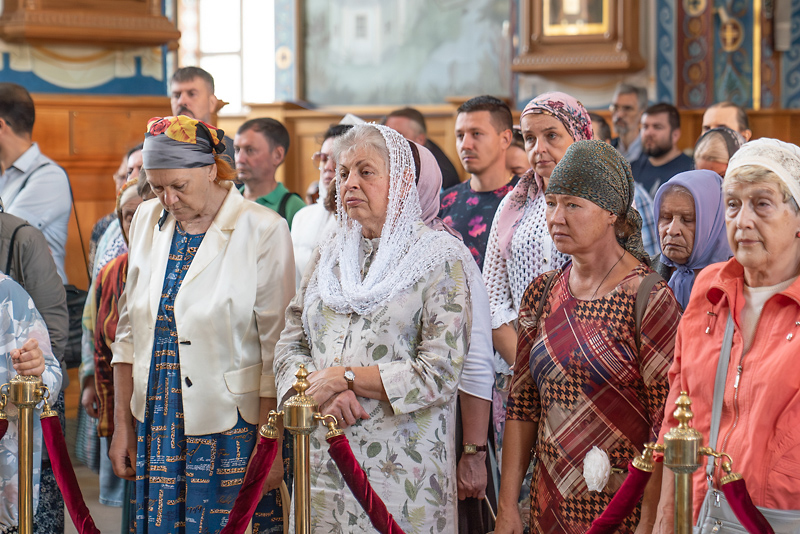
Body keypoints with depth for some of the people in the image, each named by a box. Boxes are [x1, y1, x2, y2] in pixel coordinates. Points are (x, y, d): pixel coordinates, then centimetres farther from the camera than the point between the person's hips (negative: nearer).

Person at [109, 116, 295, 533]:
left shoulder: (263, 231, -8)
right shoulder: (148, 221, 8)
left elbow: (276, 346, -9)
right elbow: (130, 329, 13)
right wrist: (122, 426, 10)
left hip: (230, 428, -4)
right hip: (157, 426, 5)